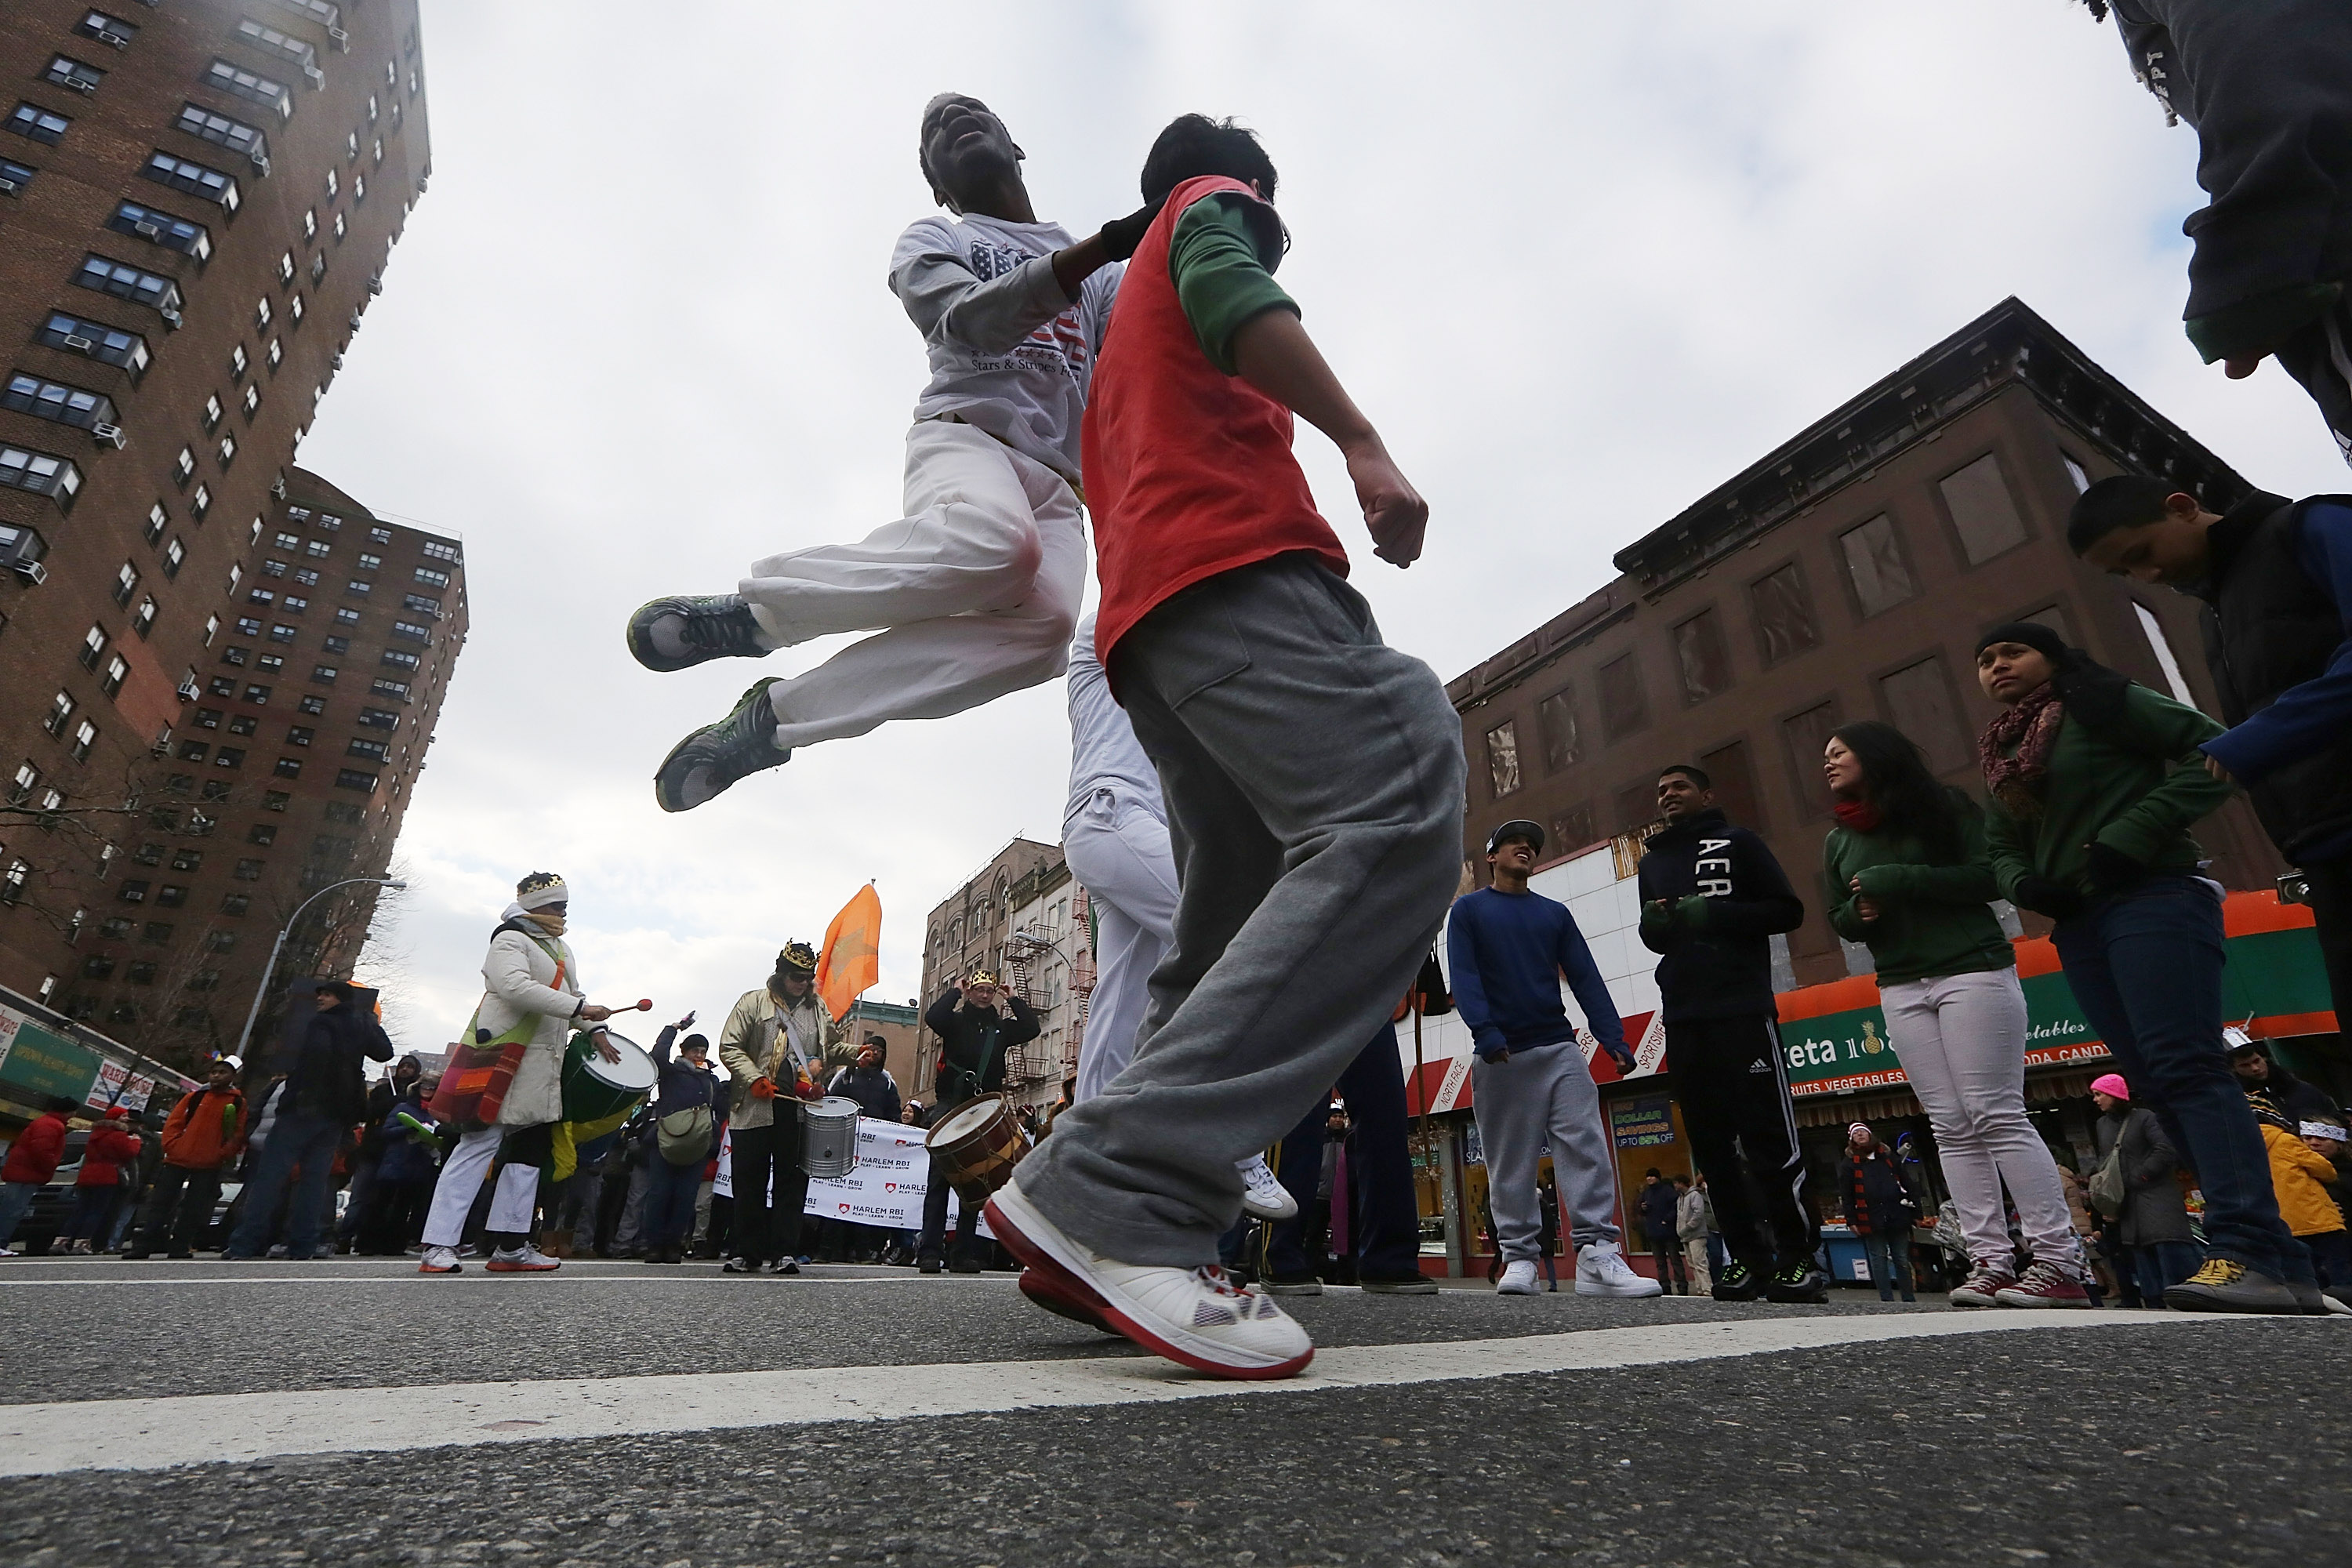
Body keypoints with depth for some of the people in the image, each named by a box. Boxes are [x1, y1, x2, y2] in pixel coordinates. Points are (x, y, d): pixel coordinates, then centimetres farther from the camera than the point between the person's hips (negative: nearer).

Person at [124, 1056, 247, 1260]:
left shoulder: (238, 1102, 3)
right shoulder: (194, 1097, 10)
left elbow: (238, 1134, 2)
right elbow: (173, 1122, 9)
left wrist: (223, 1155, -10)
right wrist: (171, 1145, -5)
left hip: (209, 1165, -2)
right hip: (178, 1159, 2)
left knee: (194, 1208, 2)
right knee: (160, 1202, 3)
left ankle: (179, 1247, 12)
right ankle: (142, 1246, 10)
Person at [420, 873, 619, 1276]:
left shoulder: (561, 949, 20)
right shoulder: (510, 940, -7)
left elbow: (574, 994, 23)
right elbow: (516, 986, -23)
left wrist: (595, 1031, 6)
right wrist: (580, 1009, -26)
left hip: (541, 1068, 9)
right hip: (503, 1061, -9)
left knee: (530, 1151, 8)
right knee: (479, 1147, -7)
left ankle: (511, 1247, 13)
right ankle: (439, 1247, -1)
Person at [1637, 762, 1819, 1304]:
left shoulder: (1737, 843, 7)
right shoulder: (1651, 861, 22)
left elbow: (1787, 911, 0)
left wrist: (1714, 914, -13)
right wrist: (1654, 925, 1)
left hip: (1742, 1009, -5)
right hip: (1682, 1016, 5)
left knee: (1769, 1135, -6)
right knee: (1711, 1143, 3)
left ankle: (1799, 1258, 2)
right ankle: (1747, 1258, 9)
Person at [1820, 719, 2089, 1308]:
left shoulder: (1942, 806, 0)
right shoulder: (1837, 841, 15)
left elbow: (1992, 875, -10)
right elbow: (1839, 919, 17)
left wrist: (1900, 880, -17)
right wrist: (1858, 914, -5)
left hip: (1971, 972, -5)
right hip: (1901, 990, 5)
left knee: (1998, 1116, -9)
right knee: (1952, 1127, 1)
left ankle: (2058, 1262, -3)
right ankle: (1991, 1261, 1)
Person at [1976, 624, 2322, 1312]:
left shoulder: (2101, 702, 2)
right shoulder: (2003, 754, 21)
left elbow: (2212, 751, -8)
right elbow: (2001, 847, 22)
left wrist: (2128, 837, -17)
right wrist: (2024, 885, 0)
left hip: (2150, 900, -7)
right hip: (2078, 925, 7)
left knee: (2185, 1068, -18)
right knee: (2158, 1085, 2)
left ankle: (2248, 1253, -22)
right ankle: (2280, 1262, 6)